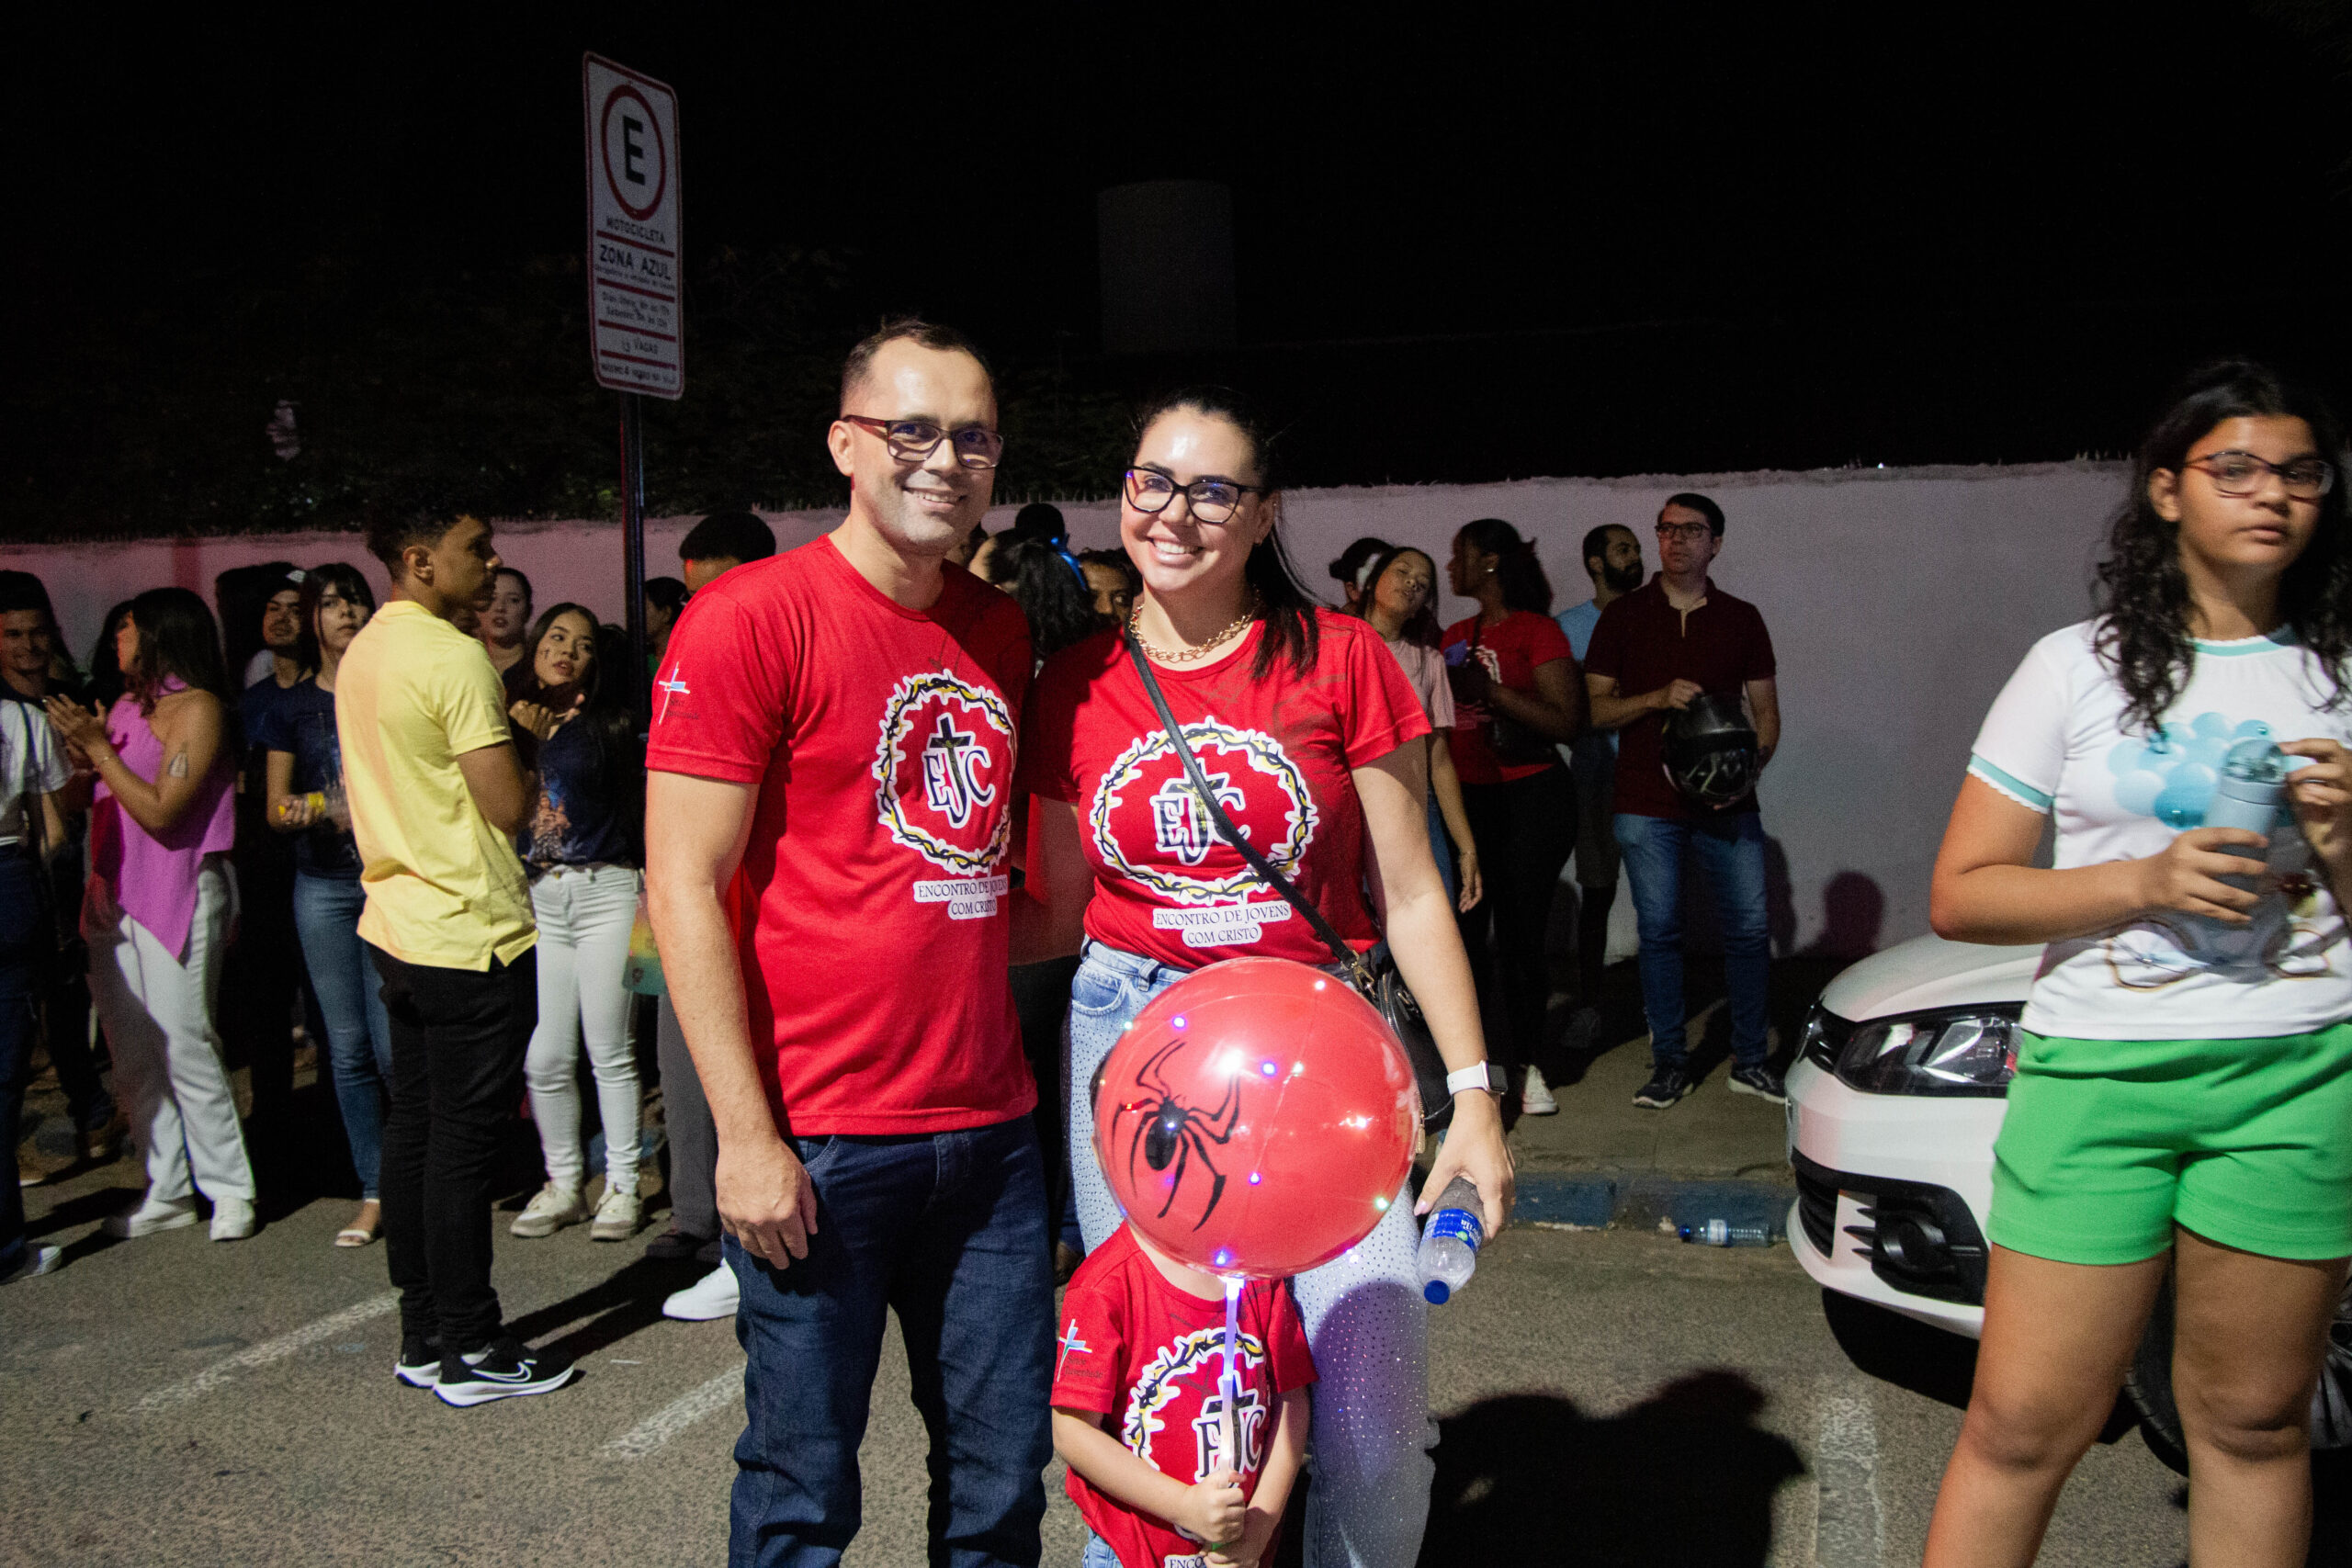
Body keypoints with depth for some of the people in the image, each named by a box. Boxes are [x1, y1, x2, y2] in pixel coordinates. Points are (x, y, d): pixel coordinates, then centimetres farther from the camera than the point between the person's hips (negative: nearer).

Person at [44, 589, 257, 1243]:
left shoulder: (198, 707, -7)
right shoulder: (125, 707, 15)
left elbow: (160, 811, -15)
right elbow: (96, 802, 14)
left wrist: (98, 749, -12)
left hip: (177, 896, -8)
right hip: (114, 895, 8)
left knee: (184, 1045, -8)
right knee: (132, 1055, 7)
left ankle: (229, 1189, 2)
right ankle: (167, 1192, 14)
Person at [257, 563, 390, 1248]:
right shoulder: (291, 707, 9)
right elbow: (275, 807, 10)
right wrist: (324, 809, -12)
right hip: (324, 887, 2)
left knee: (395, 1044, -8)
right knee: (347, 1045, 4)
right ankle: (373, 1191, 13)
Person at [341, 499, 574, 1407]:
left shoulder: (361, 653, 11)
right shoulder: (455, 659, -17)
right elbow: (508, 805, -19)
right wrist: (517, 737, -1)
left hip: (398, 921, 9)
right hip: (470, 932, -9)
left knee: (414, 1124, 14)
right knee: (465, 1138, -2)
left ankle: (423, 1334, 23)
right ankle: (470, 1351, 7)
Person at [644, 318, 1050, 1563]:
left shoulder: (1001, 632, 11)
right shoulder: (749, 618, -8)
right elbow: (684, 886, -10)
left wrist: (1012, 1060, 12)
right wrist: (745, 1134, -14)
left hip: (991, 1126, 6)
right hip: (818, 1142, -5)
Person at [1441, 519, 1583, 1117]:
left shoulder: (1537, 630, -6)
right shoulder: (1455, 636, 14)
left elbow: (1567, 720, -15)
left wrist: (1489, 689, -18)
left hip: (1531, 798, -6)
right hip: (1467, 798, 6)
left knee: (1520, 934, -4)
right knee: (1463, 931, 0)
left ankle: (1527, 1063, 10)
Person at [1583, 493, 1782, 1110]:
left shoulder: (1741, 619, 9)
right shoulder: (1623, 616, 6)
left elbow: (1766, 711, 12)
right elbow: (1594, 709, 3)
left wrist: (1748, 768, -7)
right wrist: (1658, 697, -14)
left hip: (1727, 804, 1)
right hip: (1646, 805, -1)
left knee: (1749, 929, 0)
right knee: (1659, 932, 3)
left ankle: (1750, 1060, 14)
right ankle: (1670, 1062, 14)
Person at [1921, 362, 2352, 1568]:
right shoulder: (2080, 666, 5)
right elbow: (1960, 897, 1)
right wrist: (2146, 883, -12)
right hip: (2097, 1070, -1)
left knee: (2254, 1424, 9)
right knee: (2021, 1425, -2)